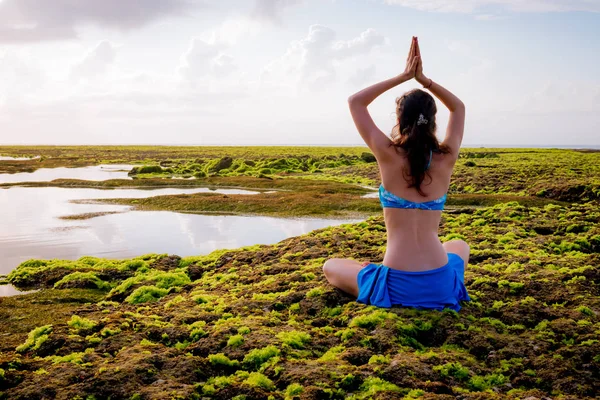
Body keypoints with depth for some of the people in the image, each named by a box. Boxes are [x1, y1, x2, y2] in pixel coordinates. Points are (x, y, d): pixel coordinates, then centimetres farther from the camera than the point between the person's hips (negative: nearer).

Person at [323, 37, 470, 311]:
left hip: (395, 287, -3)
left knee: (330, 267, 23)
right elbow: (458, 107, 17)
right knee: (460, 246, 40)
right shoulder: (446, 159, -2)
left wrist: (403, 77, 5)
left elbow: (355, 102, 4)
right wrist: (423, 79, 7)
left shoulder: (389, 155, -10)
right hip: (440, 285, 3)